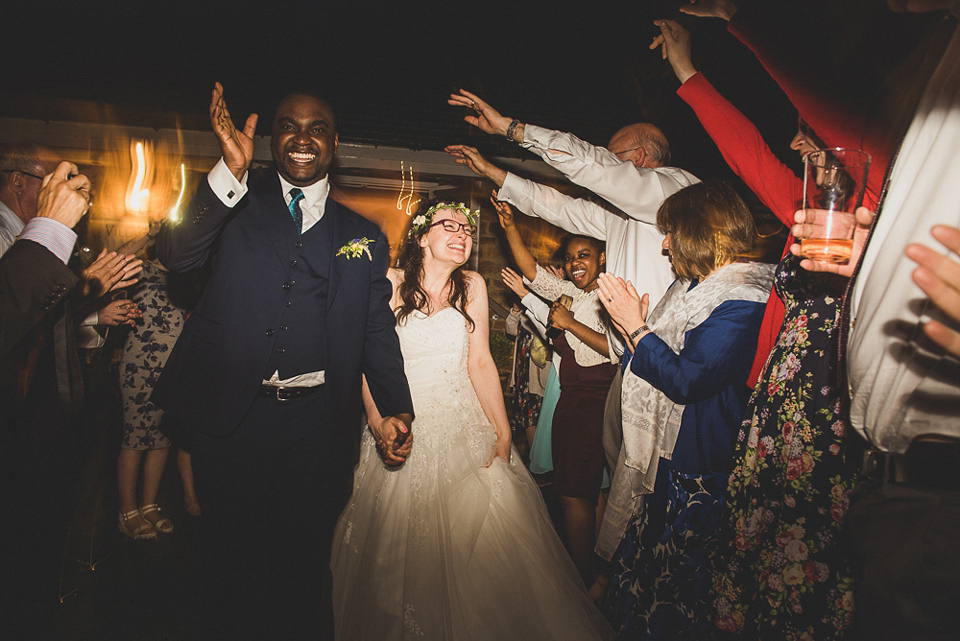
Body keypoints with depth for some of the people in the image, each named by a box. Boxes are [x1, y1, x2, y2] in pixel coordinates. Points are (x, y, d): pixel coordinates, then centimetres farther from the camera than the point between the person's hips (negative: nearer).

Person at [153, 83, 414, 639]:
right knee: (235, 559, 12)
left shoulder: (364, 237, 10)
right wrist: (233, 170, -21)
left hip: (317, 425, 1)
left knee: (306, 562, 11)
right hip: (231, 414, 0)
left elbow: (377, 329, 7)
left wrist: (396, 410, -7)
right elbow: (176, 255, -10)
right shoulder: (235, 202, 6)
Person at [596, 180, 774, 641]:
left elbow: (688, 378, -24)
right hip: (664, 452, 9)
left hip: (699, 469, -9)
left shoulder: (741, 300, -17)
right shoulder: (693, 284, 12)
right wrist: (634, 326, 0)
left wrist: (635, 327, -15)